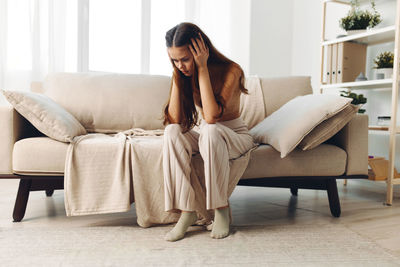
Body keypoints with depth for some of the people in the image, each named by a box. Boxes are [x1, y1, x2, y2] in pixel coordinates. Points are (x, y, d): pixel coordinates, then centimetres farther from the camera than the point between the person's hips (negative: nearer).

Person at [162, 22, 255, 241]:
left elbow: (212, 116, -33)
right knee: (171, 132, -26)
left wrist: (202, 69, -29)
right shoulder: (183, 74, -4)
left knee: (210, 131, -37)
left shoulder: (231, 71, -19)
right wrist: (176, 75, -18)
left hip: (236, 137, -4)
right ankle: (186, 211, -26)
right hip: (205, 138, 4)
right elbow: (174, 120, -15)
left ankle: (221, 209, -24)